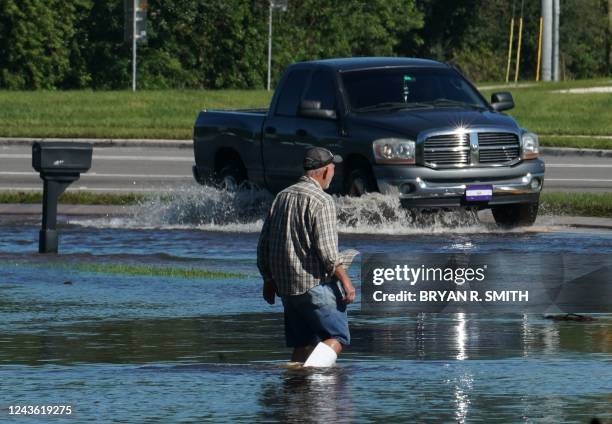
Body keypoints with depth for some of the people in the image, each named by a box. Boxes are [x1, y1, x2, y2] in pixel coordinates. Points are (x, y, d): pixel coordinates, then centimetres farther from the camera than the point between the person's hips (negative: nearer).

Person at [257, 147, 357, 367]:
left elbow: (263, 244, 16)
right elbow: (326, 250, -17)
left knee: (302, 343, 13)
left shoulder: (282, 197, 13)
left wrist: (268, 280, 23)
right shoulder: (322, 201, -11)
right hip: (316, 283, -7)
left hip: (286, 286, 7)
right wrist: (345, 280, -9)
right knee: (337, 336, -3)